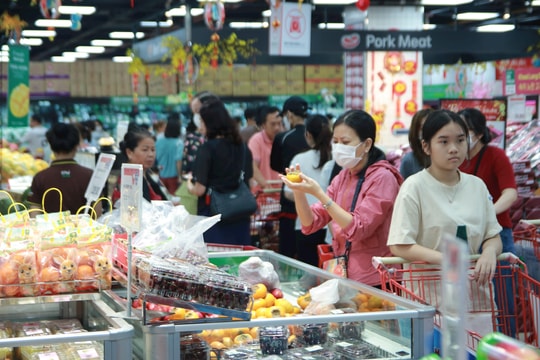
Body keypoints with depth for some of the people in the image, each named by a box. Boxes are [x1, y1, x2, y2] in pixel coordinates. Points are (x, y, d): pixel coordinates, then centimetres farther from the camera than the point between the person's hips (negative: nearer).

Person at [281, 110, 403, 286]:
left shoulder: (382, 177, -13)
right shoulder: (342, 177, 9)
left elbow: (358, 229, -22)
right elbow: (311, 224, 4)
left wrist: (318, 192, -26)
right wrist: (298, 191, -14)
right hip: (344, 276, 7)